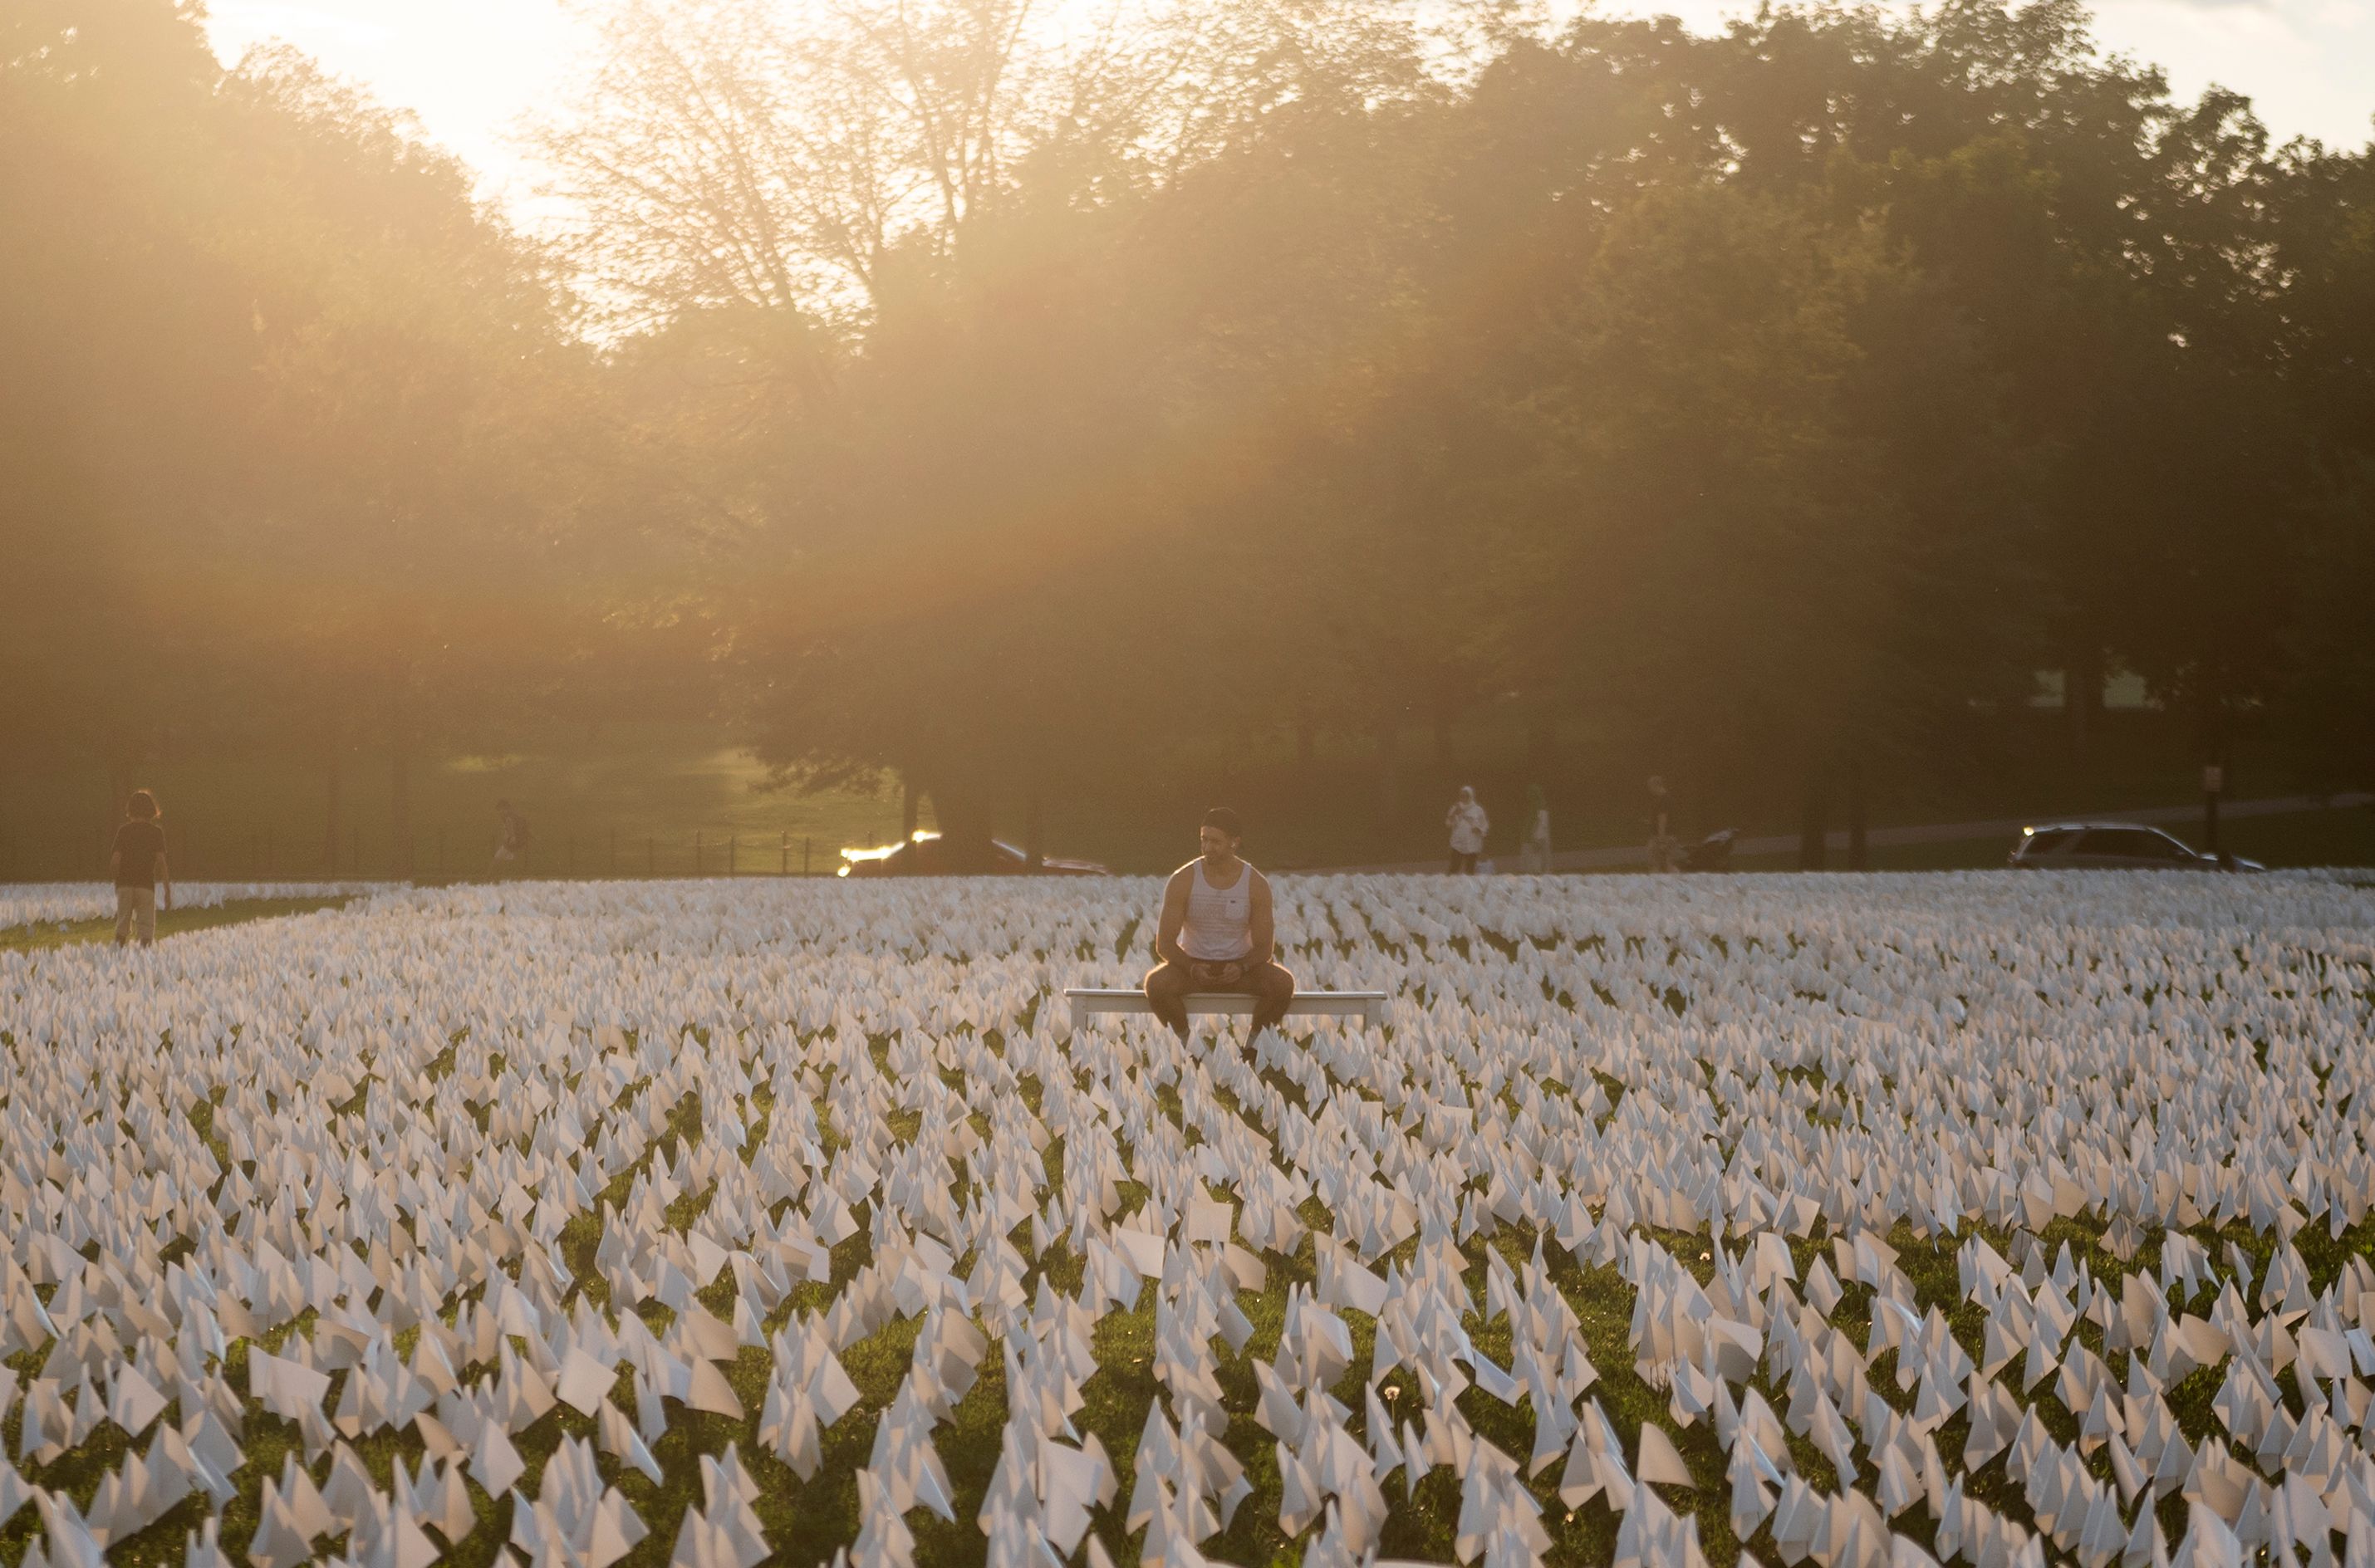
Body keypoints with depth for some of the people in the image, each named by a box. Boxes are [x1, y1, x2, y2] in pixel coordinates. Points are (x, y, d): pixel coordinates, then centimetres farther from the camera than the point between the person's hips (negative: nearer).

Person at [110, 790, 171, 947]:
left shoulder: (124, 831, 2)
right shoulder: (156, 832, -1)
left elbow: (115, 861, -2)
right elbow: (161, 862, -5)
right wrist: (167, 891, 0)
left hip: (124, 885, 1)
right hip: (146, 885, -1)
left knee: (122, 928, 11)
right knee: (146, 929, 2)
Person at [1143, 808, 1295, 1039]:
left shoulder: (1256, 885, -6)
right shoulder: (1183, 881, -9)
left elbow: (1264, 947, -2)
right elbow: (1164, 943, -8)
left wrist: (1241, 968, -25)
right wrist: (1192, 968, -27)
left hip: (1237, 968, 1)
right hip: (1192, 965, -1)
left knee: (1284, 983, -28)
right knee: (1156, 983, -33)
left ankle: (1253, 1040, -2)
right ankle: (1184, 1038, -5)